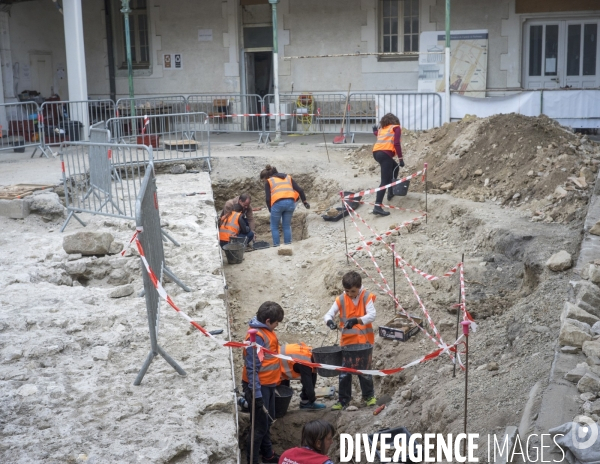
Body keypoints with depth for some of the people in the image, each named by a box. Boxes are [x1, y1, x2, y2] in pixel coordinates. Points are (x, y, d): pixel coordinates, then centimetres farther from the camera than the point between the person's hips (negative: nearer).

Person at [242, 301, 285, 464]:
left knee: (267, 421, 21)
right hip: (259, 386, -9)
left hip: (268, 384, 9)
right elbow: (252, 367, -24)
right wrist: (257, 393, -24)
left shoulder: (267, 330, 5)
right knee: (260, 426, 0)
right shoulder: (257, 336, -24)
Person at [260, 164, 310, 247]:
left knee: (274, 227, 12)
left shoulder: (269, 181, 13)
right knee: (287, 226, 16)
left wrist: (270, 210, 14)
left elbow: (268, 198, 3)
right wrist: (304, 201, 17)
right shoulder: (288, 177, 24)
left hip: (277, 203, -4)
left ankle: (276, 246, 7)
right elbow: (299, 190, 13)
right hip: (290, 202, 4)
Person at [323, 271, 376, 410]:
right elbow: (328, 314, -6)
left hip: (364, 341, -2)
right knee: (344, 372, 6)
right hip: (347, 341, 2)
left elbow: (372, 315, -21)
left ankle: (369, 395, 31)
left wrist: (356, 320, -36)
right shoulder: (341, 300, -4)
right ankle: (344, 400, 19)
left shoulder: (366, 297, -10)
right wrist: (329, 321, -30)